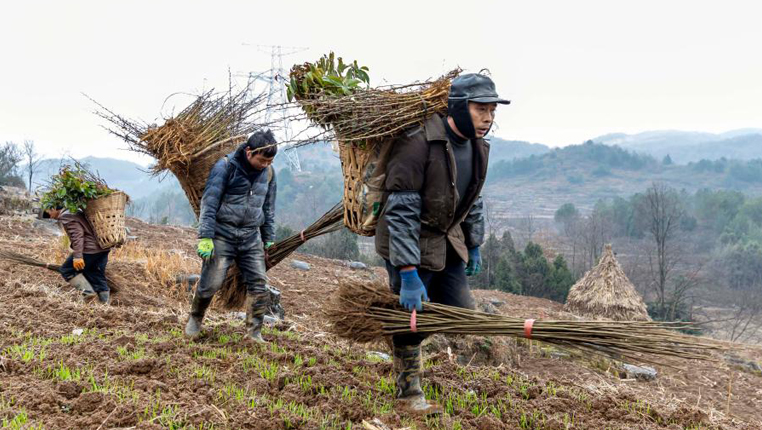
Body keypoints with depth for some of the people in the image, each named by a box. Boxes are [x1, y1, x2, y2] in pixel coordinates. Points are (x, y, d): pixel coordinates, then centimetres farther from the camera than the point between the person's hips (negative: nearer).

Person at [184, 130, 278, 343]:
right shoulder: (226, 166, -10)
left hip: (251, 237, 5)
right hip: (223, 235, -4)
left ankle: (254, 333, 7)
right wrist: (205, 237, -16)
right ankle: (195, 319, 23)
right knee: (210, 283, -3)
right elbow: (209, 203, -11)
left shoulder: (268, 172, 7)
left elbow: (268, 208, 17)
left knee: (258, 284, -3)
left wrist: (269, 239, 16)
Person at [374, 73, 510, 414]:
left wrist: (474, 245, 20)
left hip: (448, 243, 8)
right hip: (410, 244, -7)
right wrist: (408, 274, -27)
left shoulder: (478, 146, 0)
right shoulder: (418, 142, -26)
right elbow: (402, 212, -26)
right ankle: (408, 395, 18)